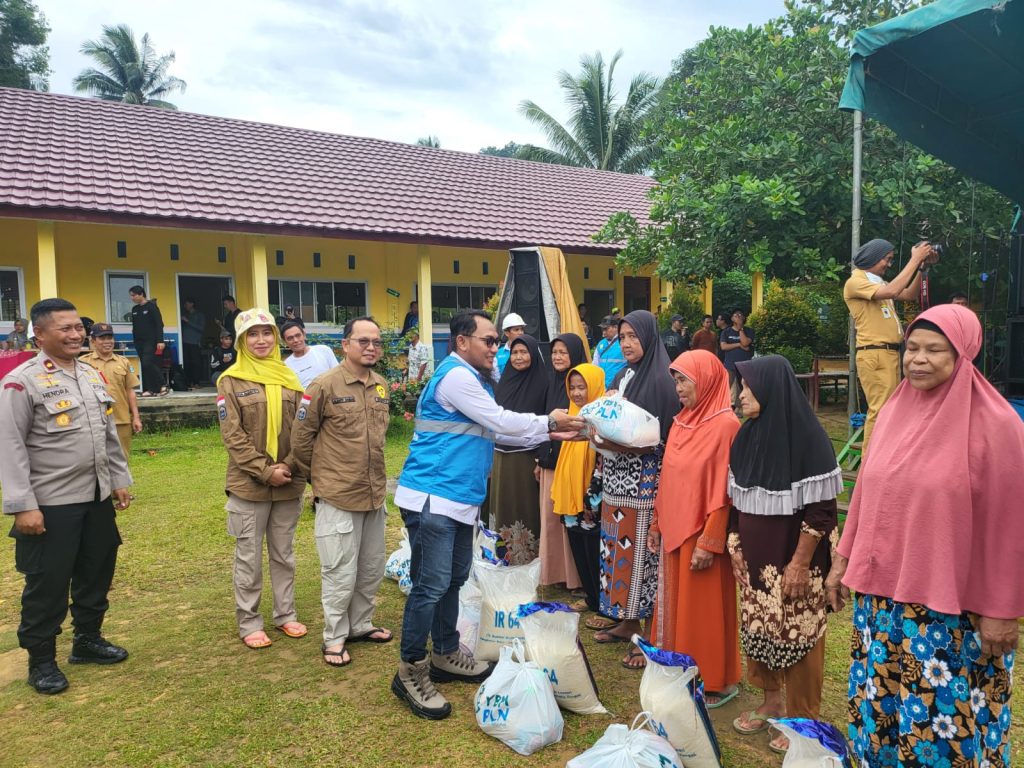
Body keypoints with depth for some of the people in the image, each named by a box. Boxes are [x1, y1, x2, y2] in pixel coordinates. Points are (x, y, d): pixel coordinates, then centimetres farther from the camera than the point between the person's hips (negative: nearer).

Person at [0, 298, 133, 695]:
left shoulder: (92, 375, 9)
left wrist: (119, 479, 14)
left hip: (97, 499, 7)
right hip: (51, 505, -7)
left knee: (96, 575, 17)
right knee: (48, 585, 6)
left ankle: (88, 640, 35)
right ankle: (41, 660, 23)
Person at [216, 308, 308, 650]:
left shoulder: (288, 377, 7)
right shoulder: (231, 381, -4)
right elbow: (233, 436, -10)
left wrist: (295, 467, -6)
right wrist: (266, 471, -16)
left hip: (288, 483, 4)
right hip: (249, 484, -3)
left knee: (283, 554, 15)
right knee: (249, 558, 7)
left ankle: (285, 614, 28)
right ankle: (249, 623, 21)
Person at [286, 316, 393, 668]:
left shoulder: (381, 386, 5)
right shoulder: (325, 385, -13)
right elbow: (301, 435, -5)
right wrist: (314, 474, 5)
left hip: (375, 494, 6)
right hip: (338, 496, -6)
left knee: (371, 569, 18)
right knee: (340, 573, 4)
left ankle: (361, 625, 36)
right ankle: (334, 638, 21)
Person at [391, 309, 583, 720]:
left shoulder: (474, 378, 18)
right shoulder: (455, 376, -15)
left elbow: (501, 428, 18)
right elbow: (501, 421, -14)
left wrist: (551, 432, 10)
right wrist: (549, 421, -2)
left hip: (458, 498, 11)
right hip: (432, 497, -11)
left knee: (454, 578, 18)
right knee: (431, 585, -7)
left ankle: (446, 655, 33)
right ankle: (411, 672, 7)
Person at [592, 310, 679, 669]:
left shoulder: (660, 381, -12)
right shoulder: (622, 376, 13)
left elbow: (659, 440, -16)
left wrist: (616, 443, -26)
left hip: (643, 483, -8)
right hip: (616, 479, 8)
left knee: (642, 553, -2)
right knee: (619, 548, 14)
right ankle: (626, 621, 28)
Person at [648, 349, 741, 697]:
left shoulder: (725, 425, -15)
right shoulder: (680, 422, 8)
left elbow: (725, 491, -17)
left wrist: (708, 542, -18)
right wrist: (657, 525, 14)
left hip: (702, 535, -7)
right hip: (674, 532, 7)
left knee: (705, 609, 6)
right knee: (676, 604, 17)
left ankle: (716, 681, 24)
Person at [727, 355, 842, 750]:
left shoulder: (807, 437, -18)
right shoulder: (747, 435, 2)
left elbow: (820, 510, -17)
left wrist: (800, 563, -17)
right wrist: (735, 545, 8)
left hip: (792, 560, -6)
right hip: (755, 557, 7)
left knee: (796, 633, 5)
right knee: (758, 628, 15)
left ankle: (803, 718, 24)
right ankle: (771, 701, 35)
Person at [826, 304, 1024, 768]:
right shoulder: (894, 411, 3)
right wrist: (842, 560, 11)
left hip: (952, 604, -5)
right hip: (881, 591, 5)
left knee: (943, 712, 8)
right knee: (879, 701, 16)